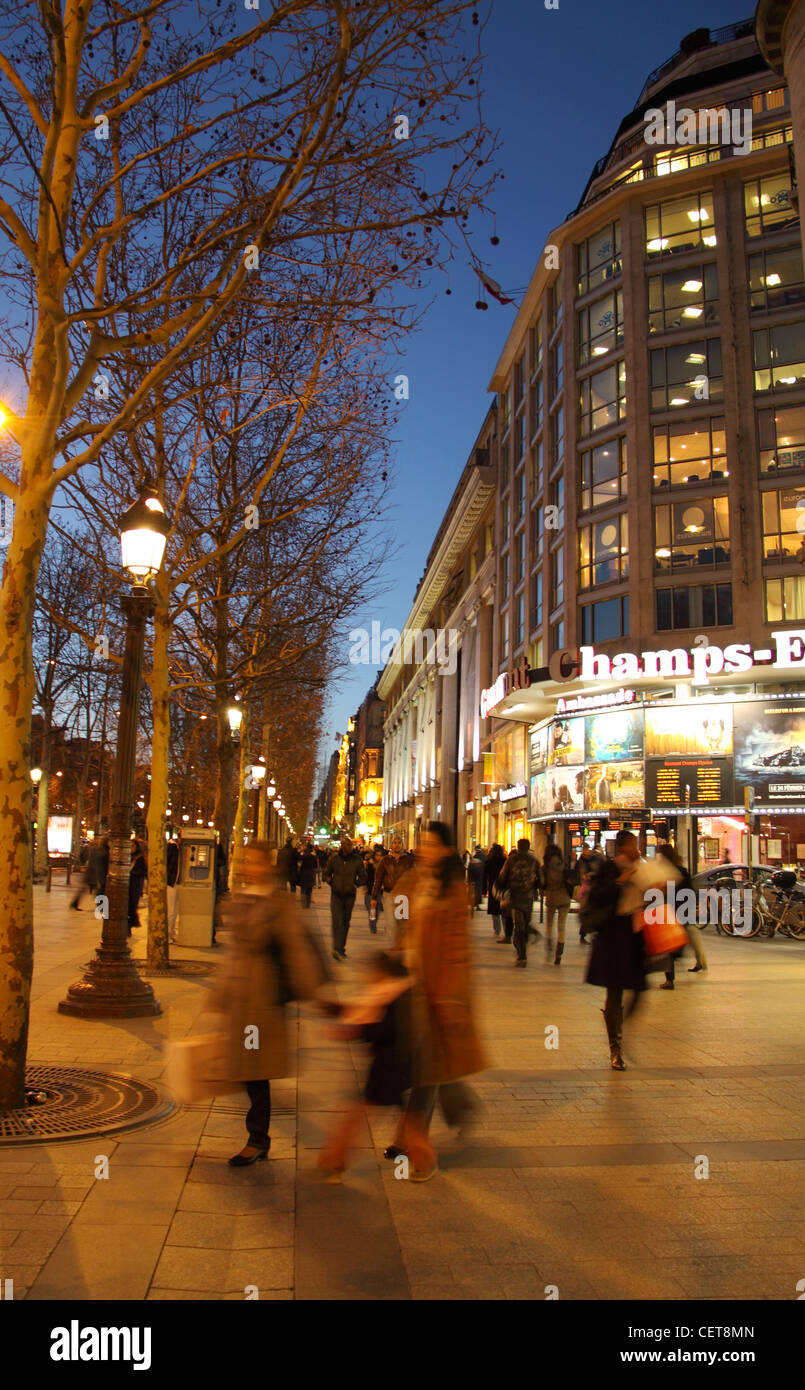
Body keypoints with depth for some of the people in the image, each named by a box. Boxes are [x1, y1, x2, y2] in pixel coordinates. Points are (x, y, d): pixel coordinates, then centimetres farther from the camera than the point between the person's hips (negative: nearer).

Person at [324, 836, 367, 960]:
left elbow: (363, 877, 9)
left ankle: (341, 948, 21)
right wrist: (331, 883, -5)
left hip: (350, 895, 2)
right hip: (336, 894, -1)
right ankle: (337, 949, -16)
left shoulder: (357, 860, -1)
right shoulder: (334, 858, 0)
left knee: (346, 923, 10)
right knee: (337, 922, -13)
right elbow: (327, 874, 12)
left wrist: (355, 884, -5)